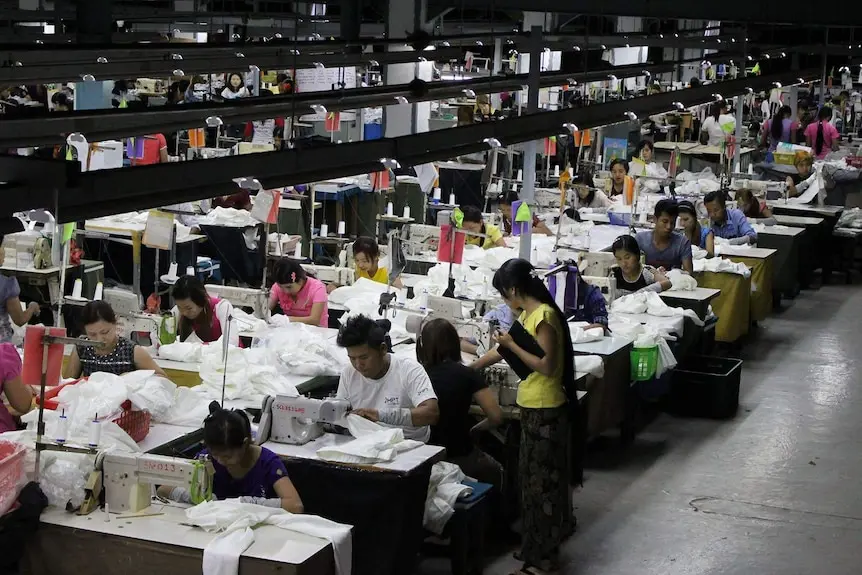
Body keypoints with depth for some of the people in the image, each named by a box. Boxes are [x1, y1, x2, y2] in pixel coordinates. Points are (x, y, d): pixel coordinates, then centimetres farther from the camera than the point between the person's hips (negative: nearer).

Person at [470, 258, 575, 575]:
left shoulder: (543, 316, -19)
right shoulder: (528, 314, 10)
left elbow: (547, 366, -23)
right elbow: (505, 350, 20)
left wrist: (512, 344, -16)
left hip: (545, 410, -10)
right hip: (534, 407, 10)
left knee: (542, 480, -2)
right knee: (533, 477, 16)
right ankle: (539, 547, 27)